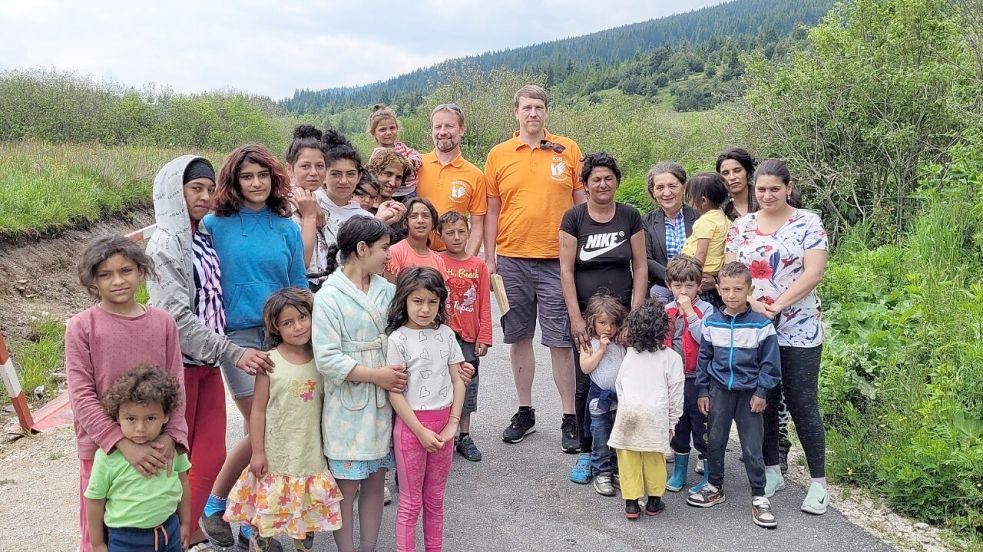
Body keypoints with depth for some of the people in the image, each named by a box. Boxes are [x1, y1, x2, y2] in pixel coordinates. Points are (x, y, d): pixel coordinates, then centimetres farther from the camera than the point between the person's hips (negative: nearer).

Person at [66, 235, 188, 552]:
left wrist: (170, 436, -13)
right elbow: (81, 396, -12)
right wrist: (124, 443, -19)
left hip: (156, 448, 2)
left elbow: (176, 385, 1)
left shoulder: (163, 323, 0)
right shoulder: (81, 327, -8)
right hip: (102, 447, -2)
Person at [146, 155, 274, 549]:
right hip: (179, 364, -7)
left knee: (211, 457, 9)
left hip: (208, 363, 7)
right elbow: (178, 318, -19)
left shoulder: (204, 237, 9)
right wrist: (233, 353, -22)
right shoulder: (164, 244, -12)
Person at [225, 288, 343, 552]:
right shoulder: (270, 362, -9)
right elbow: (258, 410, -5)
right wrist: (257, 451, -6)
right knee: (268, 511, 7)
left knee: (310, 510, 14)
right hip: (277, 454, -3)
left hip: (312, 453, 3)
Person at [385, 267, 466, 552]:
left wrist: (452, 423, -3)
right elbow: (395, 393, -13)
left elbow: (457, 380, 5)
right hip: (411, 423, -4)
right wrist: (421, 431, -14)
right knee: (411, 501, 5)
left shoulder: (446, 334, 2)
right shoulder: (398, 339, -11)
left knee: (435, 497, 16)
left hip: (443, 423, 4)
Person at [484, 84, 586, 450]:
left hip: (556, 261, -2)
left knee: (561, 341, 1)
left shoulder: (568, 150, 4)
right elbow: (492, 211, 9)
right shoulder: (498, 155, 6)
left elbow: (582, 202, 7)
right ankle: (525, 413, 24)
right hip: (512, 261, 2)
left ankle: (570, 419, 11)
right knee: (519, 338, 10)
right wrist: (489, 259, 4)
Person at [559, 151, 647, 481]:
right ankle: (586, 451, 14)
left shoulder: (630, 217, 5)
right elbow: (566, 270, -3)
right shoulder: (574, 218, 0)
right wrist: (576, 318, -9)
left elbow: (640, 267, 5)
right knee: (585, 384, 1)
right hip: (586, 314, -1)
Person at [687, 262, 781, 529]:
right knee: (715, 441, 12)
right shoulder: (711, 323, 0)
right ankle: (715, 487, 28)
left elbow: (769, 362, -5)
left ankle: (759, 497, 13)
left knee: (752, 447, 0)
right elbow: (704, 358, 7)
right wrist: (702, 391, 5)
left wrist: (761, 393, -7)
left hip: (749, 393, -3)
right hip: (719, 390, 3)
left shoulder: (761, 324, -9)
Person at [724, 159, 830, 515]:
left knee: (802, 404, 1)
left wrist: (777, 306, -19)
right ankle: (772, 471, 26)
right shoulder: (742, 225, 7)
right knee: (763, 402, 11)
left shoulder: (808, 223, -3)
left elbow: (813, 274, -12)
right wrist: (752, 303, -16)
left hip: (798, 330, -3)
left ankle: (818, 482, 13)